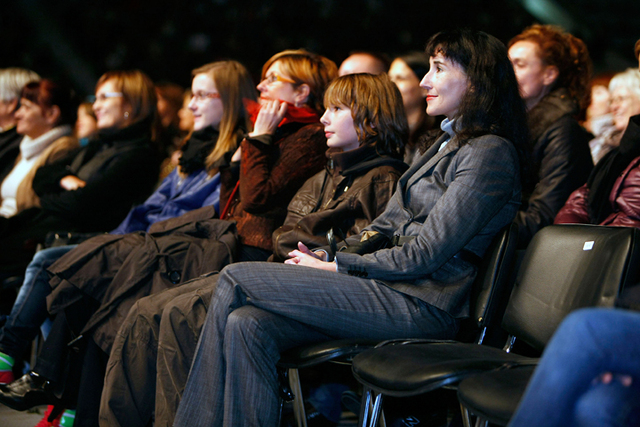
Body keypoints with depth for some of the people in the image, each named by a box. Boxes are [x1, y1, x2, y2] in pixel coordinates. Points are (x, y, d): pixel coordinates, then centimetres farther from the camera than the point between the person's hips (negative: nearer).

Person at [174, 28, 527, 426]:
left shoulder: (490, 152, -8)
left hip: (421, 305, -9)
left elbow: (426, 253, -14)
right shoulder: (447, 143, 22)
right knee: (247, 324, -14)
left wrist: (336, 266, -9)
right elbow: (387, 225, 20)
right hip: (393, 288, 9)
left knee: (236, 278, -11)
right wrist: (325, 257, 3)